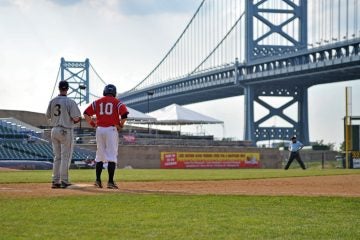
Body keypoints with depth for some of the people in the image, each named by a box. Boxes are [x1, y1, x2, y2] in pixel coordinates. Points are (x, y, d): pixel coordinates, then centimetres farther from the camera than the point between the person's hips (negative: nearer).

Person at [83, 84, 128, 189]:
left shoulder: (97, 102, 11)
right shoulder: (117, 102, 2)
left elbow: (86, 113, 5)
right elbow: (124, 114, -13)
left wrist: (93, 124, 11)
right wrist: (121, 125, 0)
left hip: (99, 129, 4)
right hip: (112, 130, -3)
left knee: (99, 156, 13)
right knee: (112, 156, -3)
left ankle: (98, 180, 9)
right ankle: (110, 182, -8)